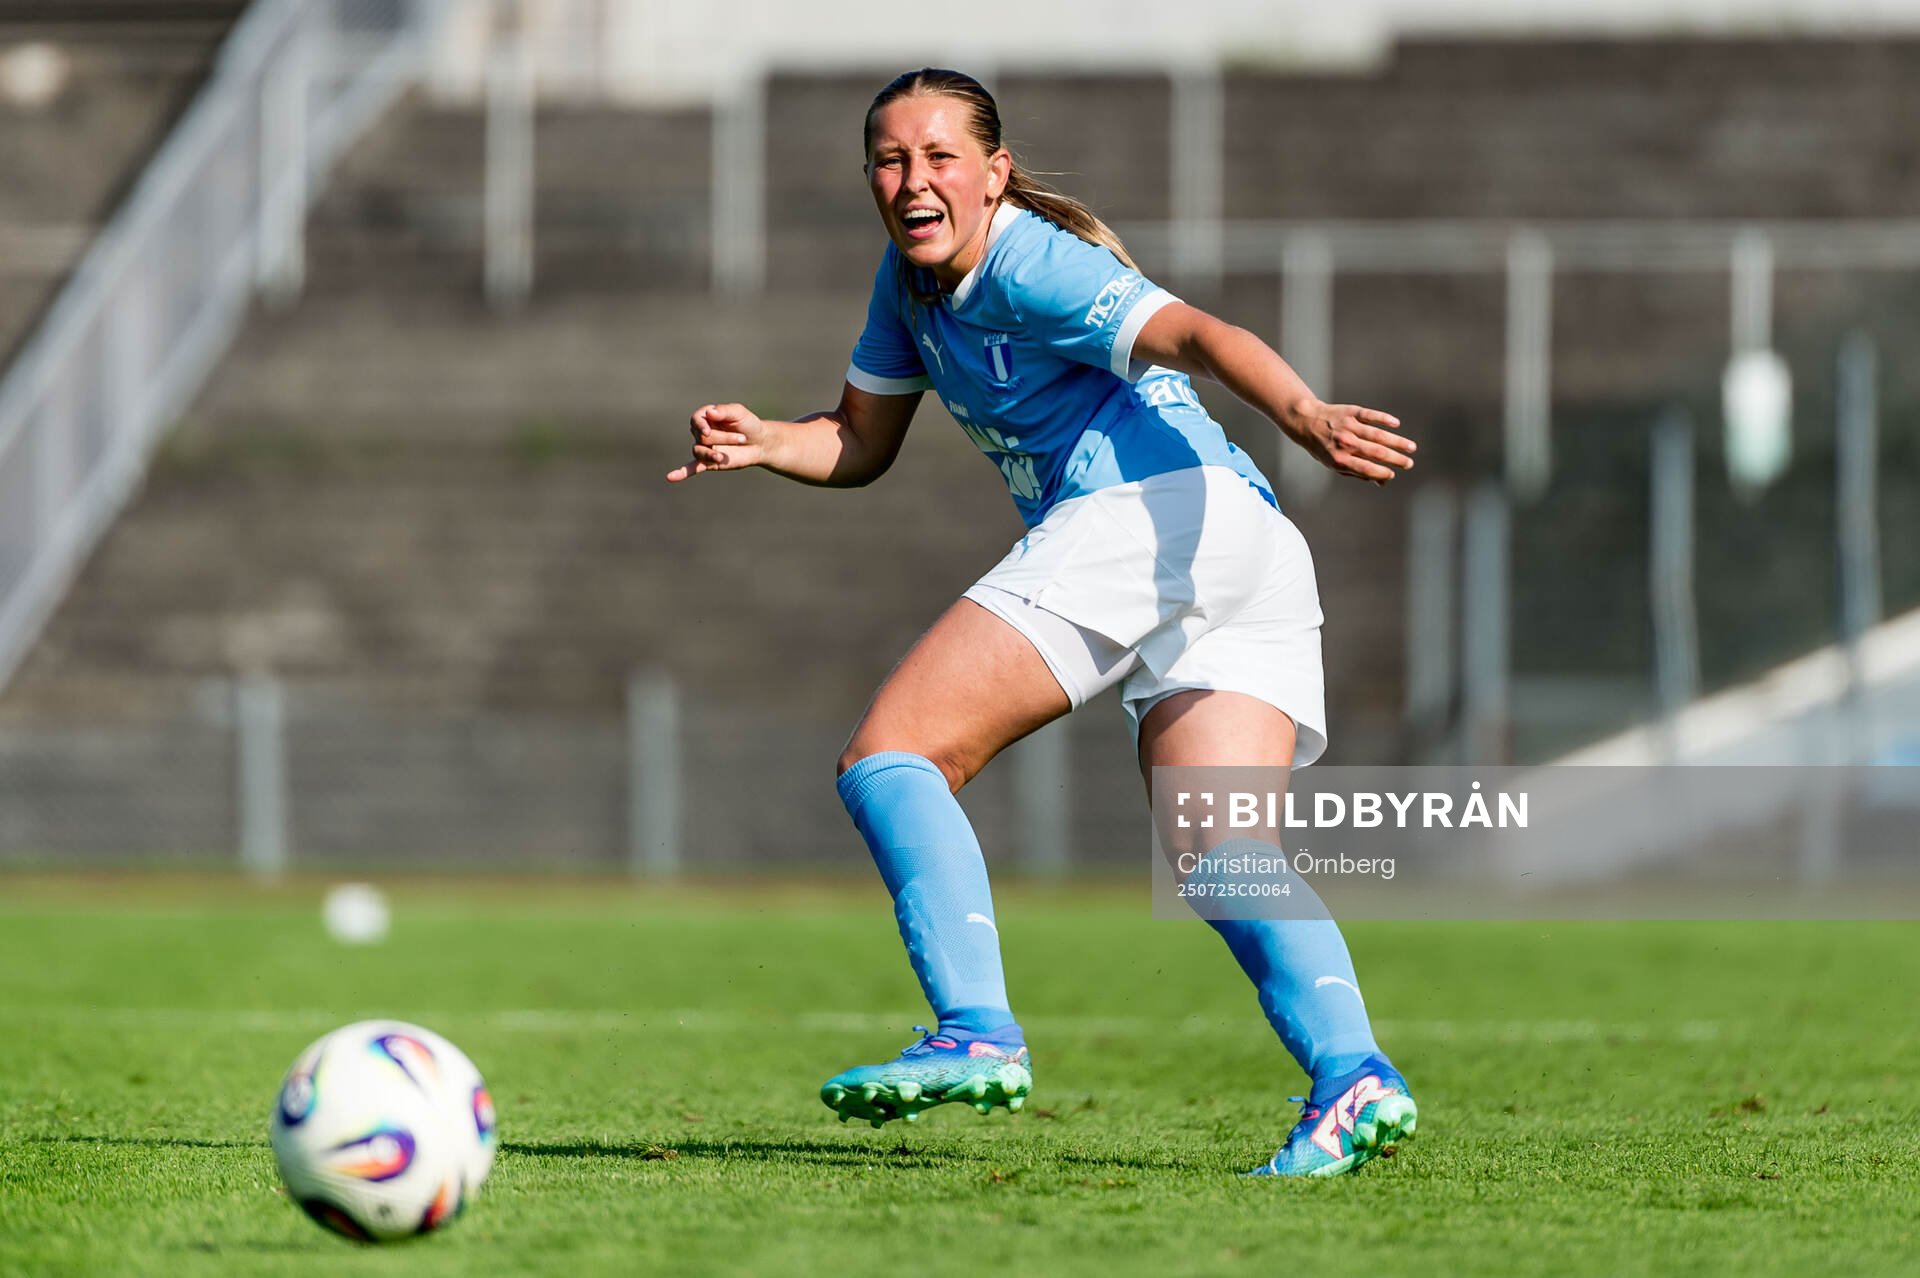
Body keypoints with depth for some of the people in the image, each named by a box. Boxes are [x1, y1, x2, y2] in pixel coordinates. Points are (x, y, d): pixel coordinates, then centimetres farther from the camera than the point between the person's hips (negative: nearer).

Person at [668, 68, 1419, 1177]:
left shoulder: (1030, 264, -5)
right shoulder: (911, 281, 23)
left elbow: (1194, 334, -20)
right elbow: (863, 442, 32)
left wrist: (1303, 412, -38)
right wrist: (761, 442, 10)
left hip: (1153, 512, -10)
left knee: (889, 759, -8)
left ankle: (976, 1034, -22)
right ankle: (1352, 1075, -24)